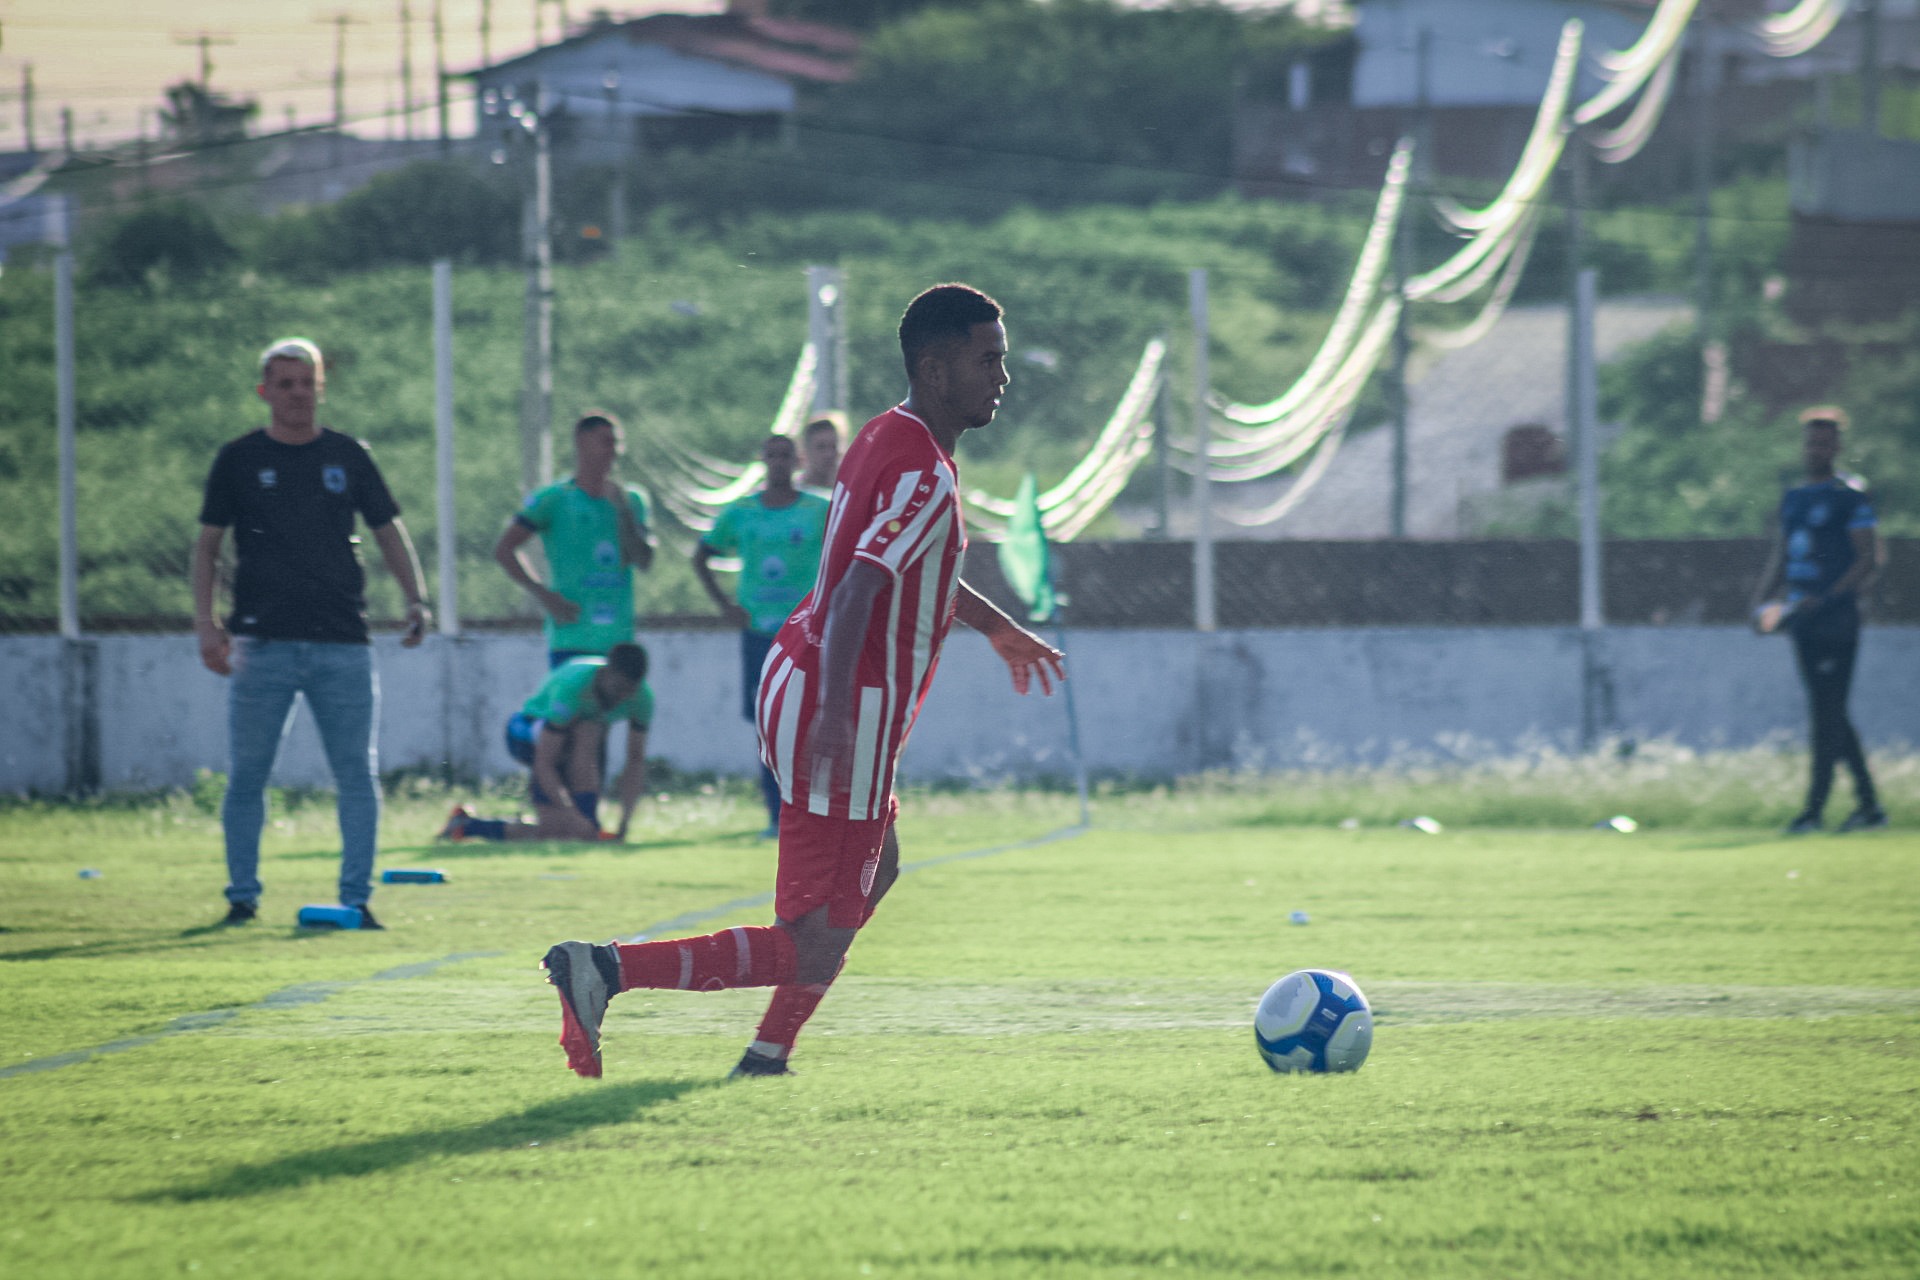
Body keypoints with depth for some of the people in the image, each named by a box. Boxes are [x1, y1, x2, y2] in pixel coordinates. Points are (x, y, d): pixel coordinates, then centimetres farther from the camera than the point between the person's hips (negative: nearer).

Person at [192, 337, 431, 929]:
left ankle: (356, 897, 3)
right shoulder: (238, 459, 6)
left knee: (358, 775, -2)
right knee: (246, 776, 1)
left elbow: (389, 531, 15)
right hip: (263, 645, -1)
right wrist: (205, 623, -2)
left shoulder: (347, 456, 11)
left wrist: (414, 601, -1)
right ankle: (242, 896, 11)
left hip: (343, 642, 1)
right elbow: (207, 543, 9)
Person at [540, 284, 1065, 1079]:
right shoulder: (924, 475, -18)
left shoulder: (889, 440, 13)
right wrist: (836, 716, -37)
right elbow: (857, 592, -29)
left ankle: (768, 1058, 34)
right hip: (847, 714, -11)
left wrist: (999, 628, 44)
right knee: (812, 951, -8)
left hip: (797, 679, 11)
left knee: (875, 872, 31)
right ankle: (606, 969, -15)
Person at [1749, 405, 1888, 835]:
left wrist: (1827, 599, -20)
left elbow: (1869, 559, -11)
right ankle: (1868, 804, 15)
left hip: (1836, 617, -8)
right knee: (1828, 714, 9)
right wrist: (1761, 599, 9)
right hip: (1802, 619, 8)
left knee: (1828, 713, -9)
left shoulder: (1850, 496, -6)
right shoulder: (1793, 498, 16)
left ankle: (1815, 808, -10)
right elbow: (1781, 556, 23)